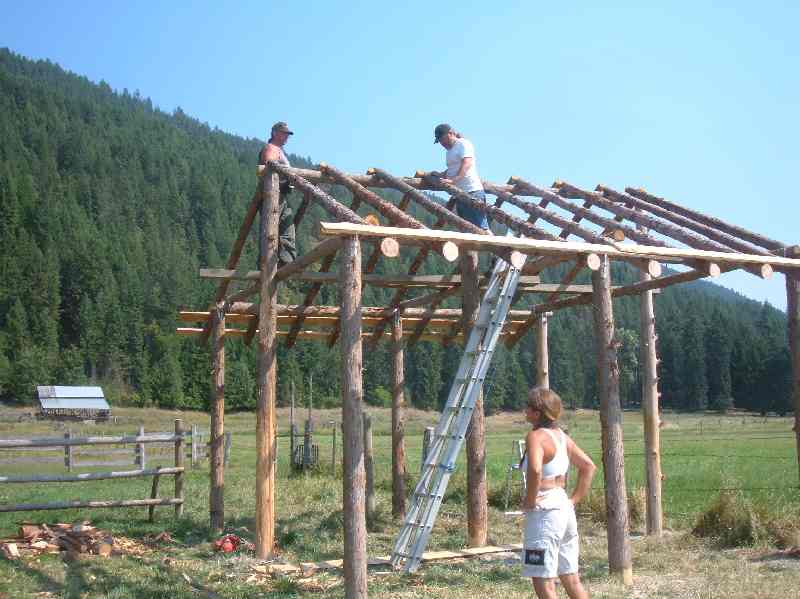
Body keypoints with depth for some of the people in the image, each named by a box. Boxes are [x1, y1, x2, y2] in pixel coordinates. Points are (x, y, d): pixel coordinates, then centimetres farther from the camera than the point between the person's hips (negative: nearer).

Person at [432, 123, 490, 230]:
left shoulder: (463, 144, -4)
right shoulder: (450, 150, 22)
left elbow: (467, 164, -20)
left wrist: (453, 179, -32)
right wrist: (441, 175, 8)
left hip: (472, 192, -10)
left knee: (481, 227, -14)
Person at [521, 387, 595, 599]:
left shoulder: (536, 436, -15)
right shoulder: (561, 435, 10)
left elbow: (535, 470, -33)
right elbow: (588, 466, 17)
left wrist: (529, 501, -19)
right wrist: (575, 498, 14)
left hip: (545, 510, -9)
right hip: (565, 508, 9)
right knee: (571, 580, 16)